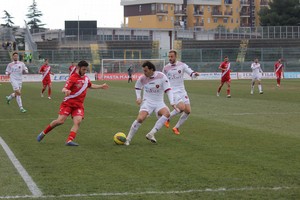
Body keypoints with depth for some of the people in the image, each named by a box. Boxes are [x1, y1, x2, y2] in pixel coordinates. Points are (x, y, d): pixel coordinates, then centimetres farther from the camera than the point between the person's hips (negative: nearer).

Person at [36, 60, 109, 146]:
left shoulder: (86, 78, 10)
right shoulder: (73, 78, -13)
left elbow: (90, 85, 33)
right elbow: (64, 89, -21)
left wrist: (101, 86, 32)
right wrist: (66, 91, -43)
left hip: (79, 105, 6)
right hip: (68, 103, -6)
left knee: (77, 121, -17)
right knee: (60, 121, -13)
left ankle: (69, 141, -24)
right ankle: (43, 133, 8)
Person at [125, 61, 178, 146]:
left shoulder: (161, 76, -11)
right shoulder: (142, 78, -4)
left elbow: (168, 90, -9)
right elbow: (137, 87, 18)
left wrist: (172, 103, -18)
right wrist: (138, 97, 2)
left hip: (159, 103, 0)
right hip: (147, 102, 0)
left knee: (167, 113, -30)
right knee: (140, 118, -25)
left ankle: (151, 134, -26)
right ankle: (128, 139, -10)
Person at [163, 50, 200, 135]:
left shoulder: (182, 65, 1)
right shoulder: (166, 68, 1)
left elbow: (191, 73, -5)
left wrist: (195, 74, -26)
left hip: (182, 91, 3)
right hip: (173, 92, -3)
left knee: (188, 110, -3)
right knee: (181, 107, -24)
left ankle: (176, 127, 13)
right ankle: (168, 118, -1)